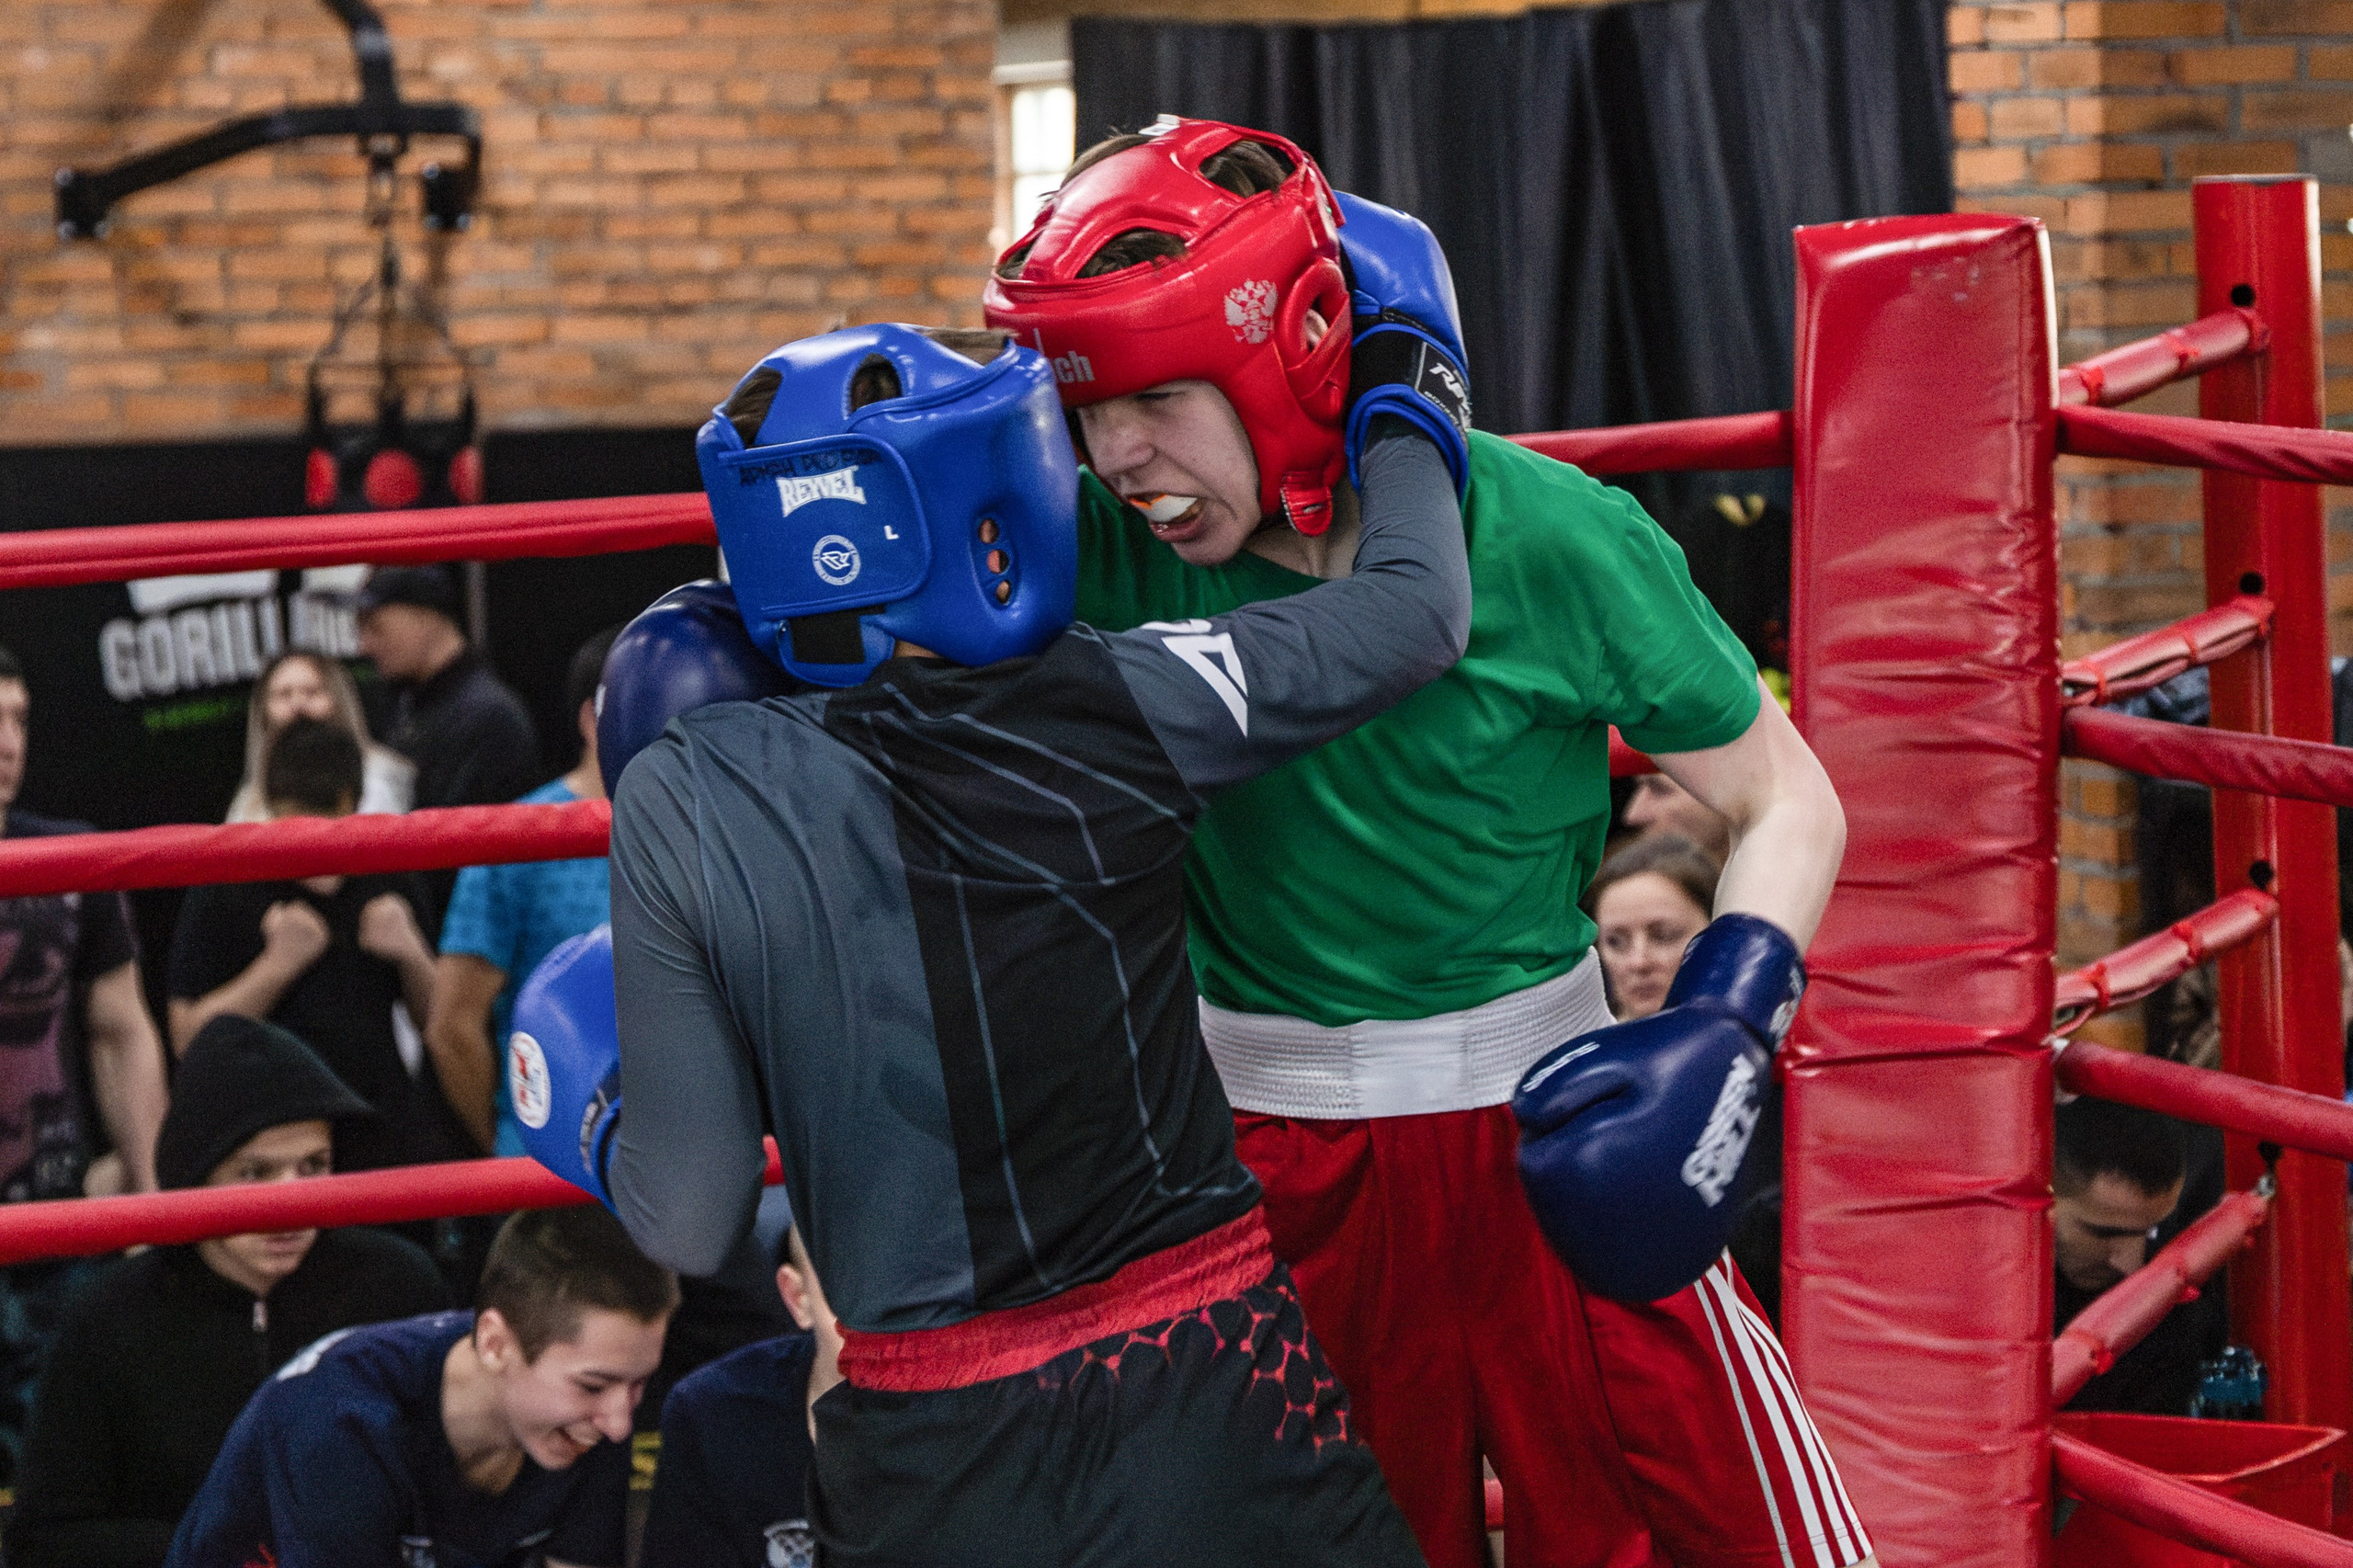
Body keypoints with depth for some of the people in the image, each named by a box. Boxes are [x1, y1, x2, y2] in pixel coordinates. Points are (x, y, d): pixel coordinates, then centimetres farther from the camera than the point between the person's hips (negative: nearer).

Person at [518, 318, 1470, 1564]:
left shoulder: (680, 809, -9)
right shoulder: (1108, 711, -10)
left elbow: (687, 1226, -7)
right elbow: (1418, 606, 4)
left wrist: (597, 1124, 16)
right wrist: (1397, 414, 24)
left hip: (943, 1463, 1)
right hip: (1210, 1388, -1)